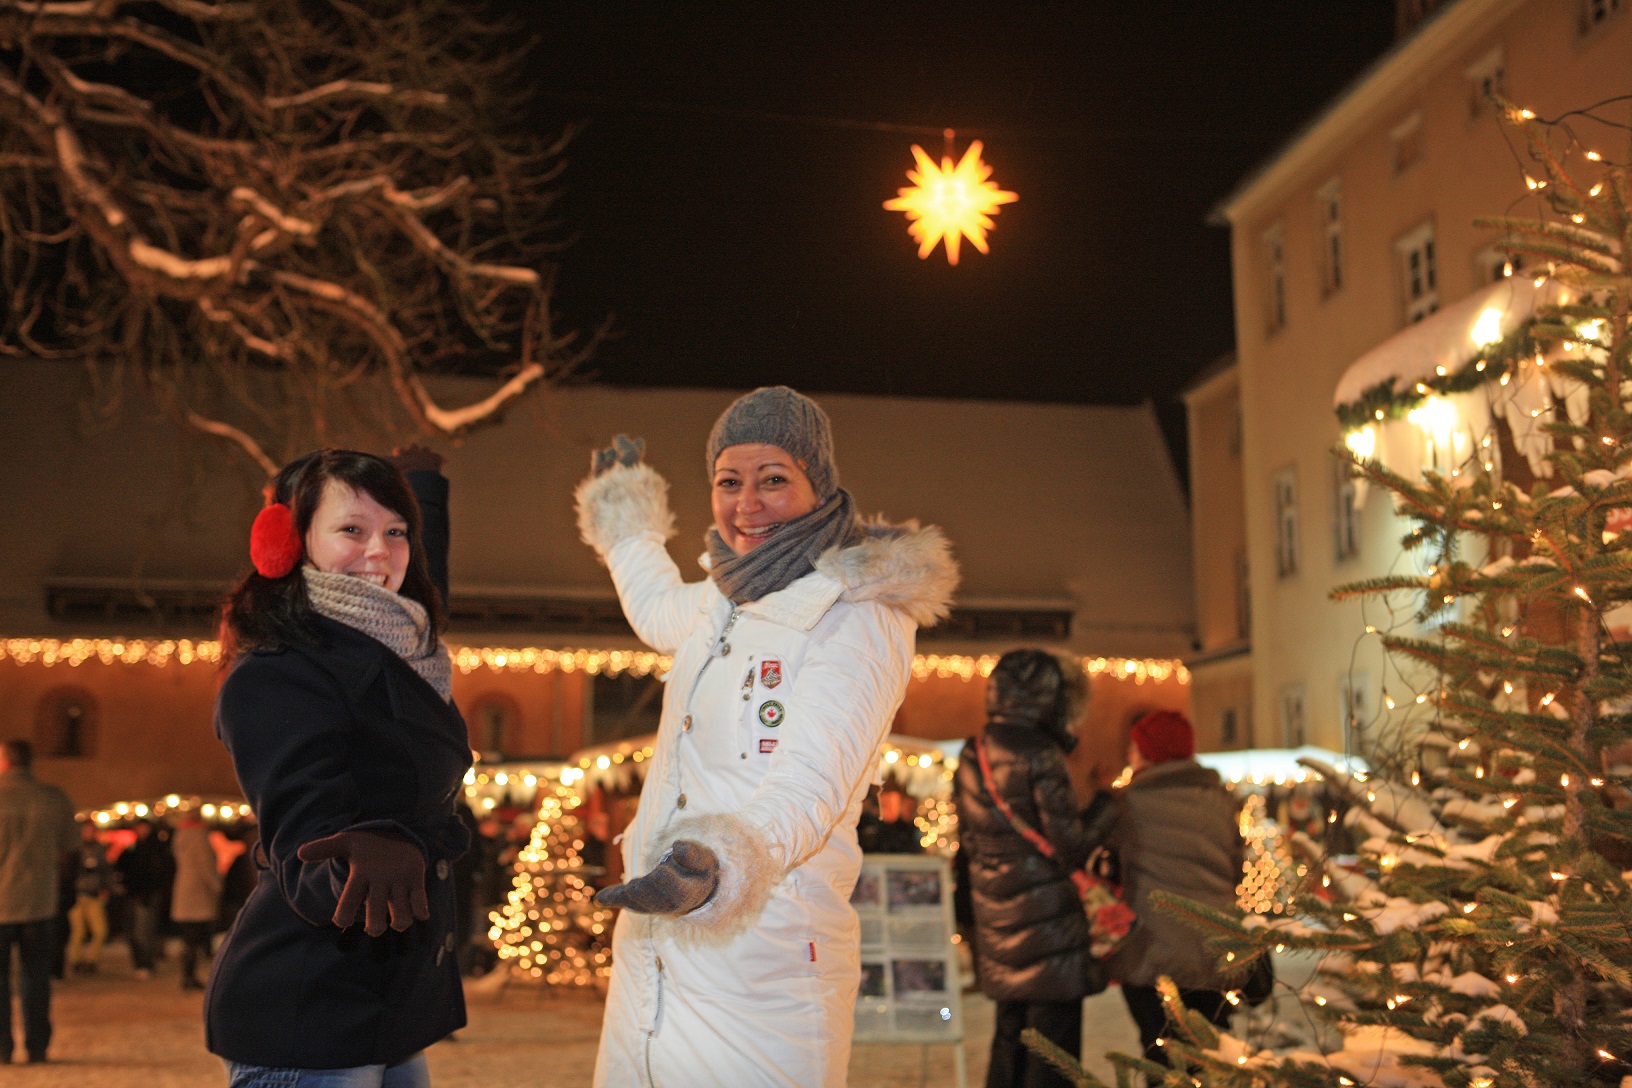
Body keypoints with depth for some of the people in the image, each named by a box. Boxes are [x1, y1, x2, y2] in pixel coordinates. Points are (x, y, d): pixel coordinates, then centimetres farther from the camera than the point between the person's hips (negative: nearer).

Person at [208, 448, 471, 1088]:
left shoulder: (406, 662, 11)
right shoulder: (276, 676, -16)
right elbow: (306, 851, -29)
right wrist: (375, 856, -45)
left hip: (393, 1005, 9)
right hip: (306, 1022, -8)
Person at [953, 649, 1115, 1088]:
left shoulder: (972, 755, 7)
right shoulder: (1039, 756, -16)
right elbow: (1070, 849, -16)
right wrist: (1106, 819, 0)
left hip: (996, 920, 7)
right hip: (1047, 917, -7)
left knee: (1009, 1038, 18)